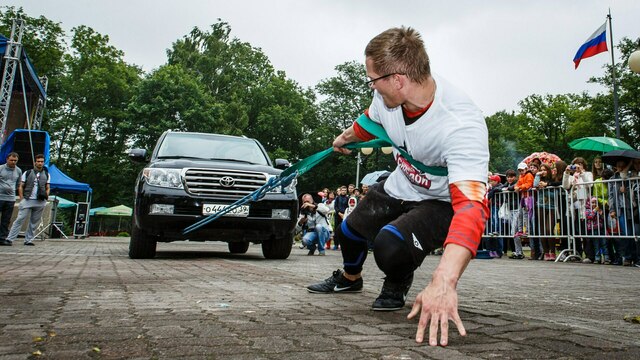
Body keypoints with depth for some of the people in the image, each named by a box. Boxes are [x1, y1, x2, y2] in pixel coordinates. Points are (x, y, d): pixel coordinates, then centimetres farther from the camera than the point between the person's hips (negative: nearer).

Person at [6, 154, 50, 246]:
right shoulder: (27, 173, 8)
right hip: (27, 200, -2)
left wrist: (46, 196, -1)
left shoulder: (46, 175, 14)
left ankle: (28, 240, 12)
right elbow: (21, 187, 7)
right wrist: (22, 199, -3)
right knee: (19, 220, -6)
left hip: (40, 202, 2)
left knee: (34, 222, 5)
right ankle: (10, 238, -4)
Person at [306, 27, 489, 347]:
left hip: (443, 202, -6)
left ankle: (397, 285, 7)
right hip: (400, 185, 7)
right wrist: (345, 138, 27)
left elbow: (471, 206, -48)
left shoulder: (462, 125, -40)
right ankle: (350, 277, 49)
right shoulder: (387, 95, -19)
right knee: (348, 232, 14)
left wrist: (443, 282, -60)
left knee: (389, 245, -31)